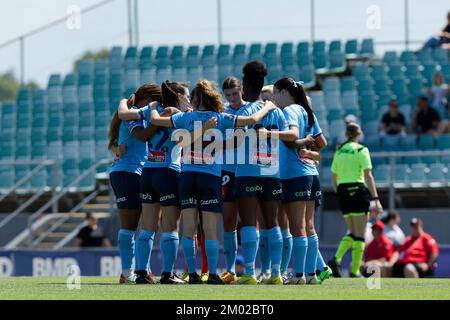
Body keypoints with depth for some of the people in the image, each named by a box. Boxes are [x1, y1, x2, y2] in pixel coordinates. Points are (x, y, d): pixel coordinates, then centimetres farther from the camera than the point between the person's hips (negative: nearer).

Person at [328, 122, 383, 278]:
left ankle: (336, 259, -6)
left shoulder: (339, 151, 12)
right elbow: (368, 176, -11)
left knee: (353, 232, 15)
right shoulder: (361, 150, -5)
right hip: (357, 189, -6)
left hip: (342, 191, 6)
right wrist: (375, 199, -12)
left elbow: (334, 178, 13)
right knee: (359, 235, 1)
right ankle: (355, 271, -1)